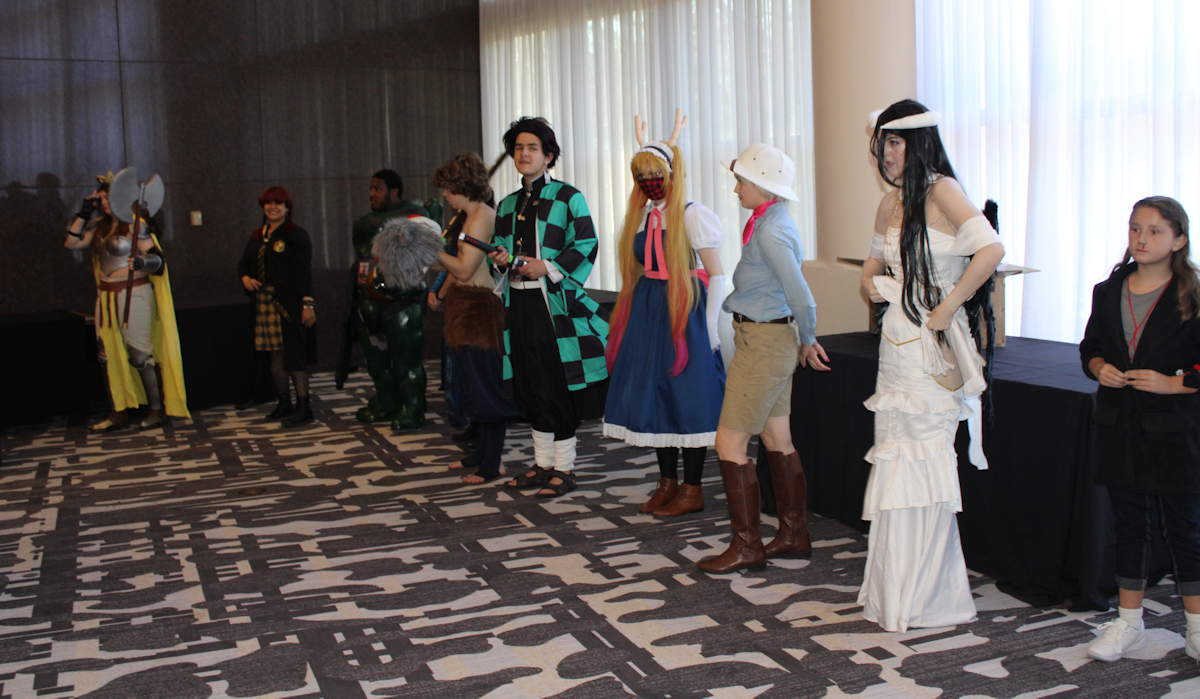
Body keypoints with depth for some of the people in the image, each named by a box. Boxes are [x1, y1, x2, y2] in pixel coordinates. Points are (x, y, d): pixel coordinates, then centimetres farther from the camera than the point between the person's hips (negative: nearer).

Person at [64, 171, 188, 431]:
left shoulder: (136, 225, -8)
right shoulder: (99, 225, 13)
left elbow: (157, 258, -12)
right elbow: (71, 242, 13)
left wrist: (141, 261, -32)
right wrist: (83, 213, 9)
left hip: (134, 294, -7)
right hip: (107, 295, 7)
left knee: (140, 353, -5)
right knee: (108, 353, 6)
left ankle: (157, 409, 5)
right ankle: (118, 413, 13)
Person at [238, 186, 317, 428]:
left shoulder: (296, 235, -5)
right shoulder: (258, 237, 16)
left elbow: (304, 271, -12)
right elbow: (244, 263, 25)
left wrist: (308, 303, -19)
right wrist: (245, 278, 1)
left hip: (289, 304, -7)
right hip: (264, 303, 7)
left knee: (293, 354, -7)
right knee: (275, 354, 10)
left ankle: (304, 406, -3)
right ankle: (284, 403, 21)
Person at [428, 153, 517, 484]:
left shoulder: (482, 218, -16)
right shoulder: (465, 216, 14)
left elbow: (464, 269, -19)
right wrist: (441, 294, 10)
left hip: (481, 306, -10)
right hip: (464, 305, 10)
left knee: (484, 383, -5)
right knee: (471, 382, 15)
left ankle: (492, 464, 2)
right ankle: (483, 451, 26)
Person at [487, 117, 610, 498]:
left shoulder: (567, 197, -3)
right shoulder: (508, 204, 16)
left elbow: (586, 246, -7)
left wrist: (548, 267, -18)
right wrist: (502, 259, 1)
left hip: (555, 302, -6)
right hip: (520, 302, 6)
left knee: (558, 385, -3)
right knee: (530, 385, 10)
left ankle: (564, 468, 7)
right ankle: (543, 463, 22)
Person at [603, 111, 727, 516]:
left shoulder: (693, 215, -8)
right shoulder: (641, 216, 11)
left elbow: (717, 276, -9)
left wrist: (710, 326, -13)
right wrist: (635, 312, 10)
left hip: (684, 311, -7)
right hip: (647, 311, 7)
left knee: (686, 397, -2)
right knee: (652, 392, 10)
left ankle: (692, 490, 10)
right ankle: (667, 483, 23)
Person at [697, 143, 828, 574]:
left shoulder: (771, 232, -20)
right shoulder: (770, 223, 11)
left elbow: (801, 296, -22)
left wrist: (808, 341, -6)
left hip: (764, 341, -10)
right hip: (771, 339, 10)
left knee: (730, 443, -5)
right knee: (778, 441, 15)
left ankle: (746, 546, 4)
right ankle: (793, 535, 25)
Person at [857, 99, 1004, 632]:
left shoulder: (941, 191, -11)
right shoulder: (890, 203, 14)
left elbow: (991, 250, -25)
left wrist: (947, 309, -19)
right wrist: (871, 279, 9)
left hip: (932, 347, -8)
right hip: (897, 339, 8)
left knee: (924, 457, -3)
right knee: (895, 456, 11)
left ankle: (926, 596, 9)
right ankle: (895, 587, 21)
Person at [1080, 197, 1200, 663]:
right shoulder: (1107, 292, 5)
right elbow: (1090, 346, 15)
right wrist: (1100, 368, -4)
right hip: (1120, 427, 4)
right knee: (1129, 524, 13)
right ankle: (1128, 623, 24)